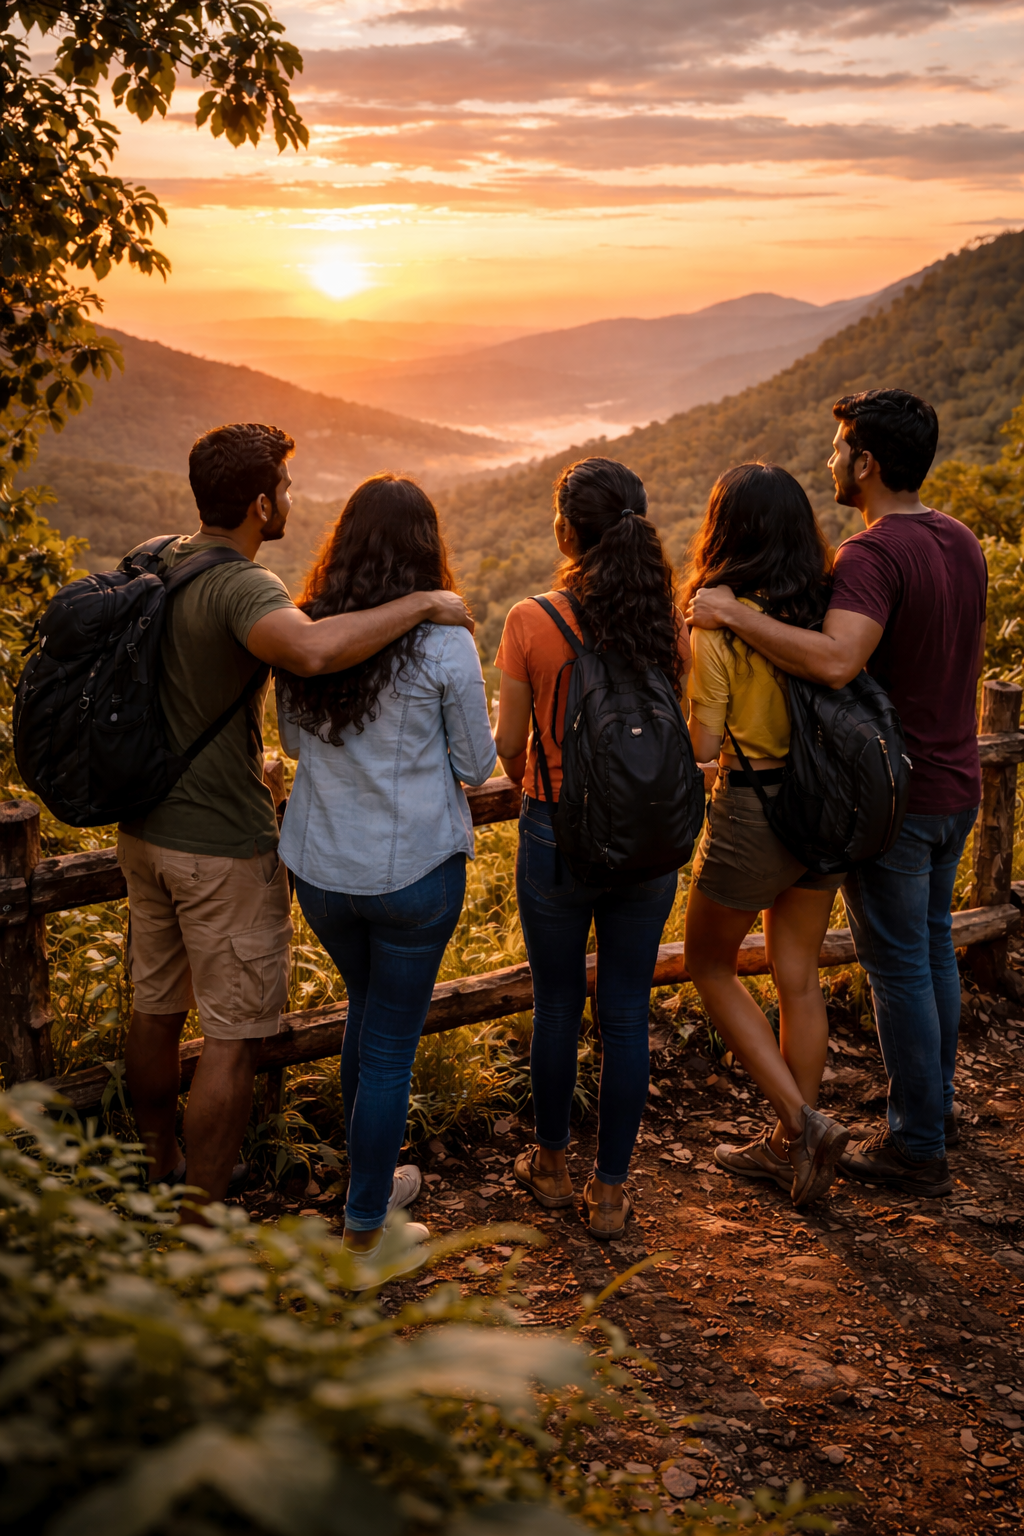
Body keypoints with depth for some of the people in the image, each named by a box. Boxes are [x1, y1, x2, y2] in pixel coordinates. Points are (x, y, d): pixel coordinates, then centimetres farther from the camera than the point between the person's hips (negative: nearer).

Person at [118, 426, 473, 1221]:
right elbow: (313, 650, -46)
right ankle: (199, 1229, 12)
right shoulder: (243, 587, -23)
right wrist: (425, 605, -33)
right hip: (224, 846, -9)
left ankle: (161, 1174, 41)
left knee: (157, 1009, 21)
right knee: (233, 1037, 4)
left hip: (144, 829, 9)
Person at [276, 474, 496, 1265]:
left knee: (368, 1011, 26)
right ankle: (365, 1231, 21)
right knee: (391, 1044, 9)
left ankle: (372, 1177, 41)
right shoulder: (444, 643, -16)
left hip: (319, 866, 4)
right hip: (414, 871, -4)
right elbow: (477, 765, -6)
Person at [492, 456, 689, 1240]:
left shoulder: (533, 623, -13)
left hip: (558, 833, -2)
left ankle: (553, 1166, 34)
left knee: (558, 1007, 15)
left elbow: (508, 746, -5)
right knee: (627, 1015, 12)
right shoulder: (669, 624, -6)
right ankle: (611, 1191, 22)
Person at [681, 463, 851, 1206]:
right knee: (799, 976, 15)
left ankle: (803, 1121, 6)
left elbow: (703, 744, -16)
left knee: (710, 964, 14)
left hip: (753, 810, -6)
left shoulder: (717, 622, -17)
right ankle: (791, 1144, 27)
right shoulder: (826, 603, 0)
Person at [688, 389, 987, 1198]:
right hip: (956, 785, 9)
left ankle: (917, 1147, 14)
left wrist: (733, 613, -31)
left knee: (900, 965, 3)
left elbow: (835, 660, -39)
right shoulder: (963, 542, 6)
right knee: (933, 947, 21)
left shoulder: (873, 555, -23)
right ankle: (935, 1105, 36)